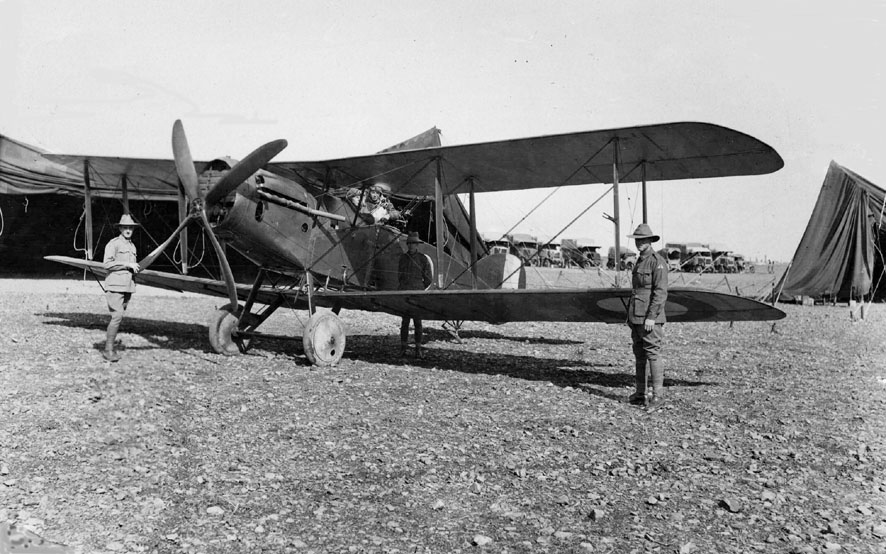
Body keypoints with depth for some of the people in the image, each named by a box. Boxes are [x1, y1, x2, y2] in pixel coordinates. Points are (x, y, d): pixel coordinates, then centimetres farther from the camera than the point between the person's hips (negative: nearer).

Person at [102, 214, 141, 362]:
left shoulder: (132, 246, 19)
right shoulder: (114, 243, -4)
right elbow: (107, 264, -14)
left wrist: (136, 268, 10)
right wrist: (127, 264, -14)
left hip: (128, 286, 7)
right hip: (115, 285, -7)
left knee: (118, 317, 9)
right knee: (117, 316, -15)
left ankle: (109, 345, 18)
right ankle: (108, 350, -9)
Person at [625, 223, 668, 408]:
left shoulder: (658, 262, -10)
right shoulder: (639, 262, 17)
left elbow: (661, 292, -16)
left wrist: (651, 317, -21)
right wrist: (629, 314, 18)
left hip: (650, 318, -9)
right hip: (636, 317, 9)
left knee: (653, 354, -5)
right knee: (639, 355, 10)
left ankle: (658, 394, 3)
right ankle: (640, 393, 17)